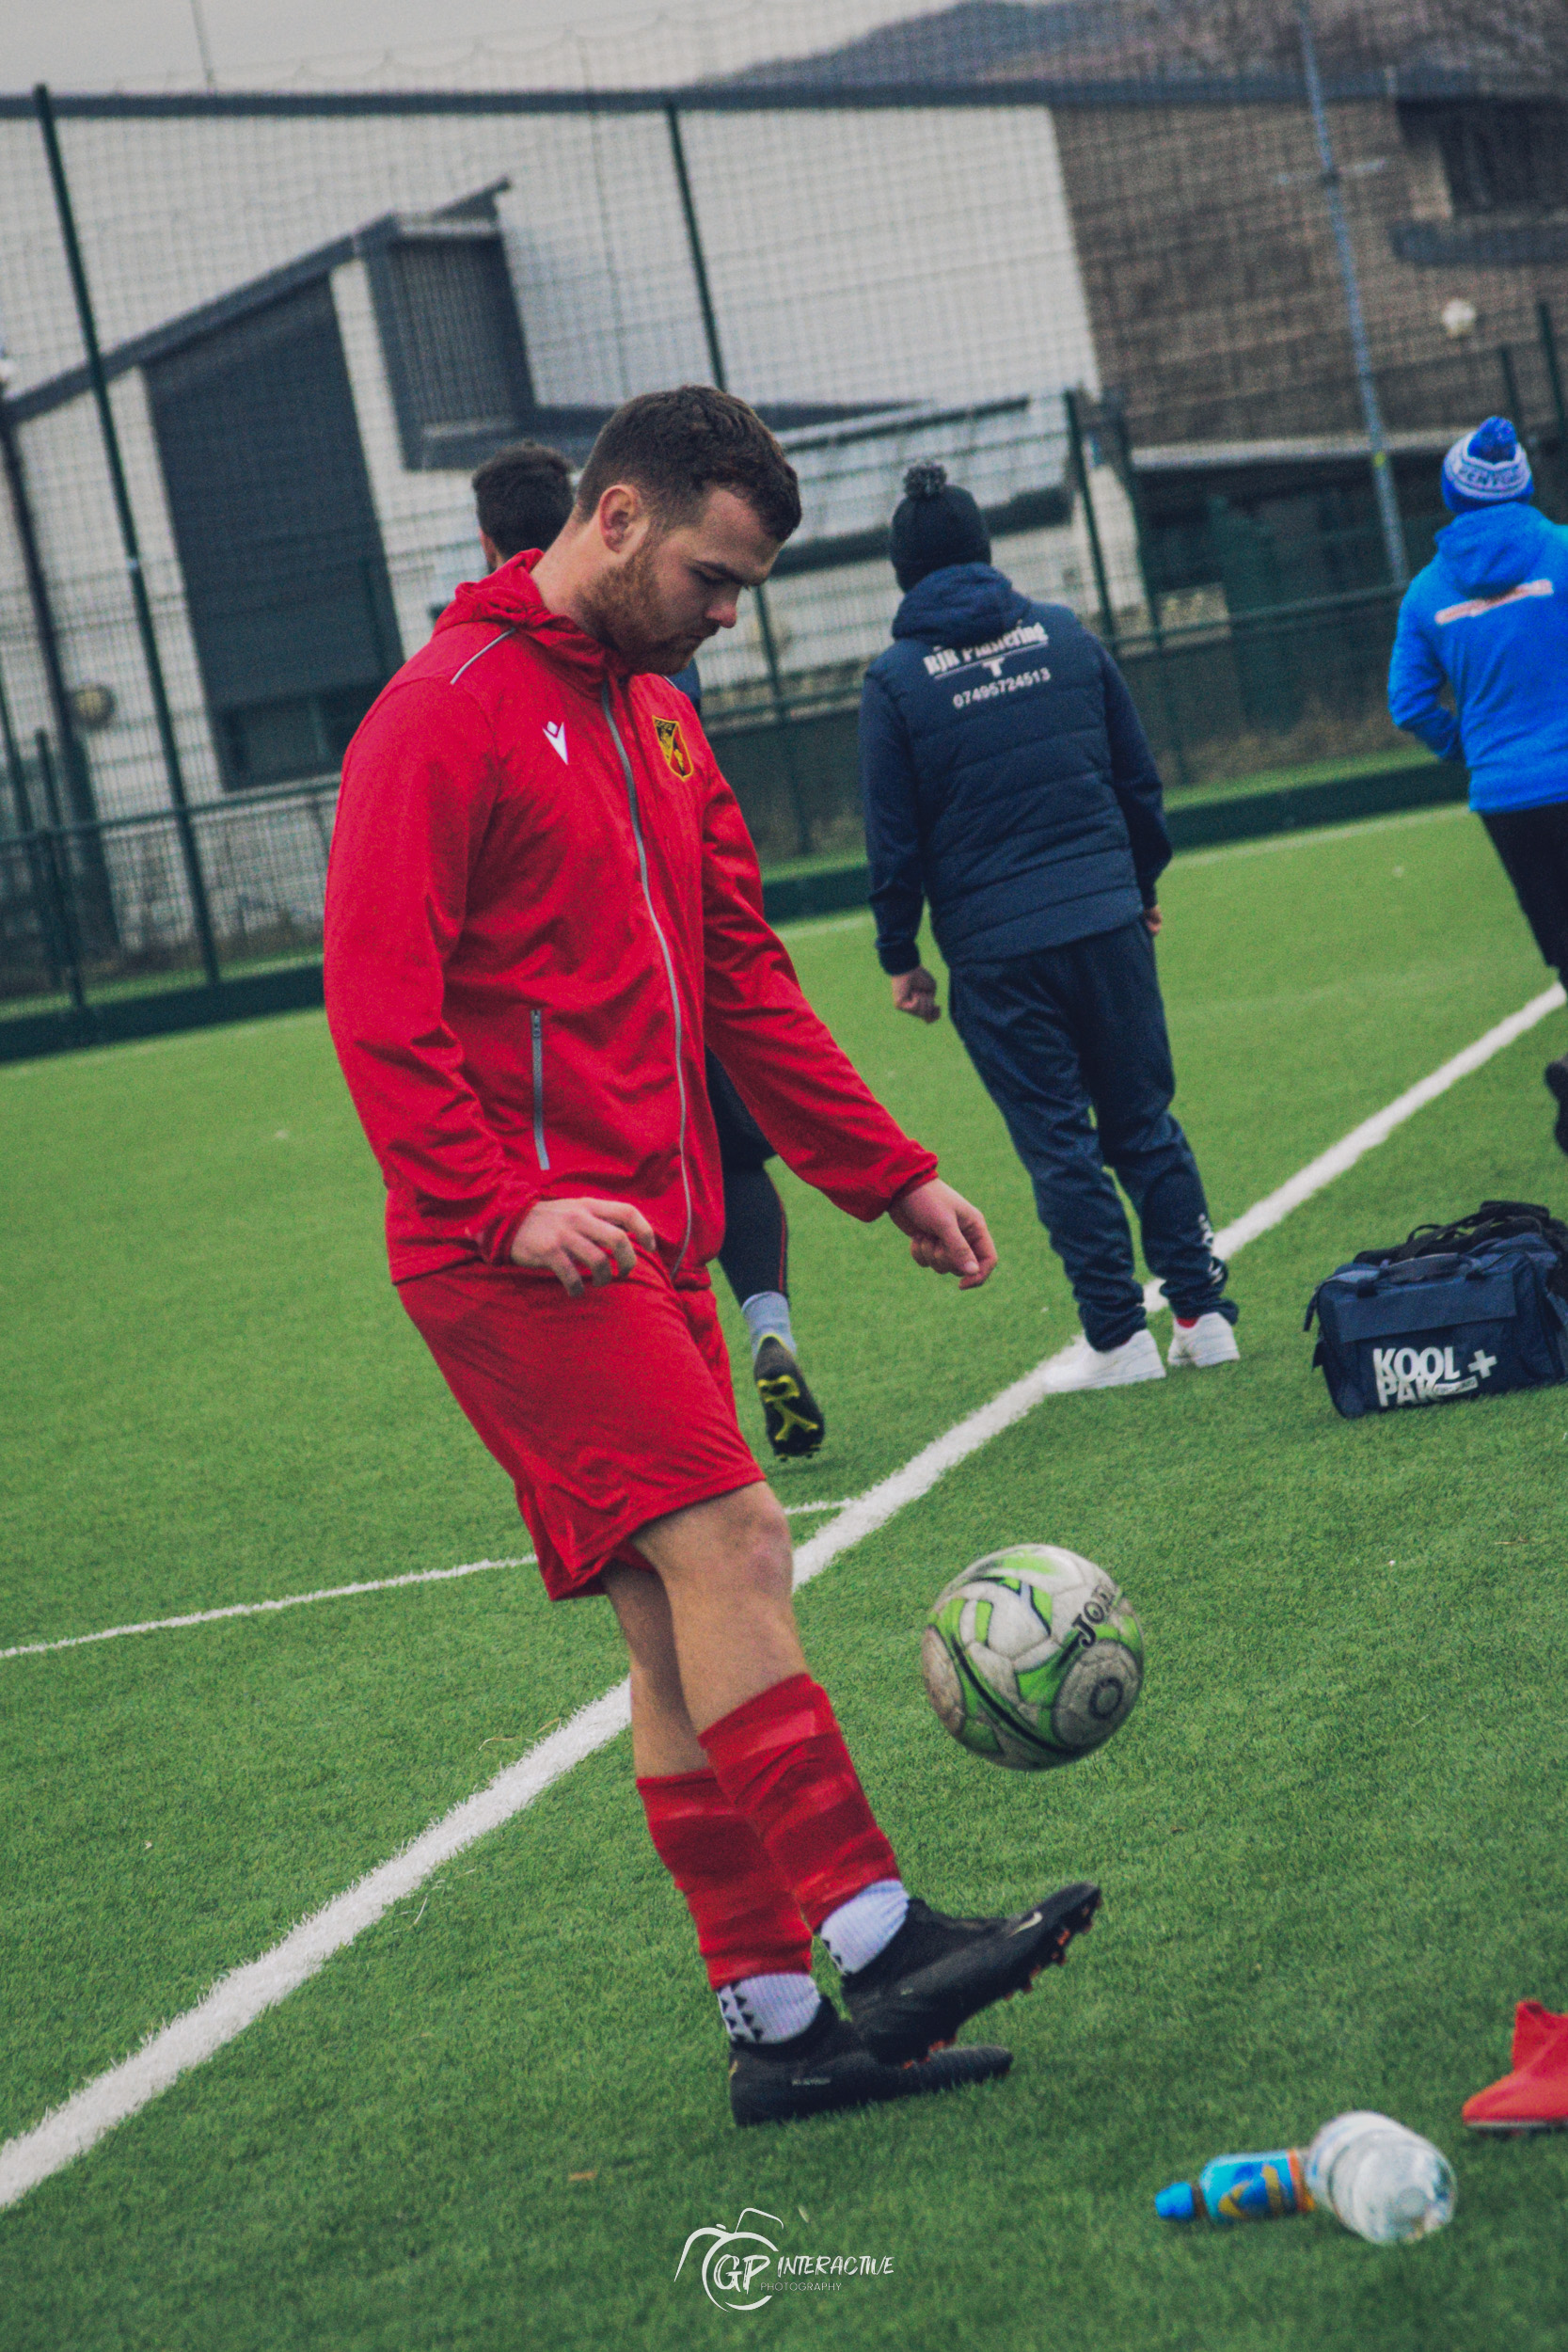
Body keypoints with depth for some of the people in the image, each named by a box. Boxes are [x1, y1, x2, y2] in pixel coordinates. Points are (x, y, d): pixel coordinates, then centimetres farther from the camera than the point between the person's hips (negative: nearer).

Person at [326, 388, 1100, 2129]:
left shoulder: (656, 721, 19)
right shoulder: (445, 715, -9)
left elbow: (742, 980, 22)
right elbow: (377, 1005, -15)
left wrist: (889, 1174, 17)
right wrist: (508, 1210, -25)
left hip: (647, 1238, 9)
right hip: (517, 1252, -9)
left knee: (681, 1630, 7)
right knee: (726, 1540, -18)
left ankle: (776, 2025, 10)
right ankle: (874, 1941, -17)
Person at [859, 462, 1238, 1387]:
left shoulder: (896, 679, -5)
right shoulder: (1066, 635, 4)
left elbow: (895, 838, -3)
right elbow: (1139, 778, 9)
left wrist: (901, 956, 6)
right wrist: (1142, 885, 21)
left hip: (994, 947, -3)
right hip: (1106, 919, 3)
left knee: (1059, 1143, 4)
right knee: (1145, 1120, 11)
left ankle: (1120, 1335, 4)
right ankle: (1204, 1315, 10)